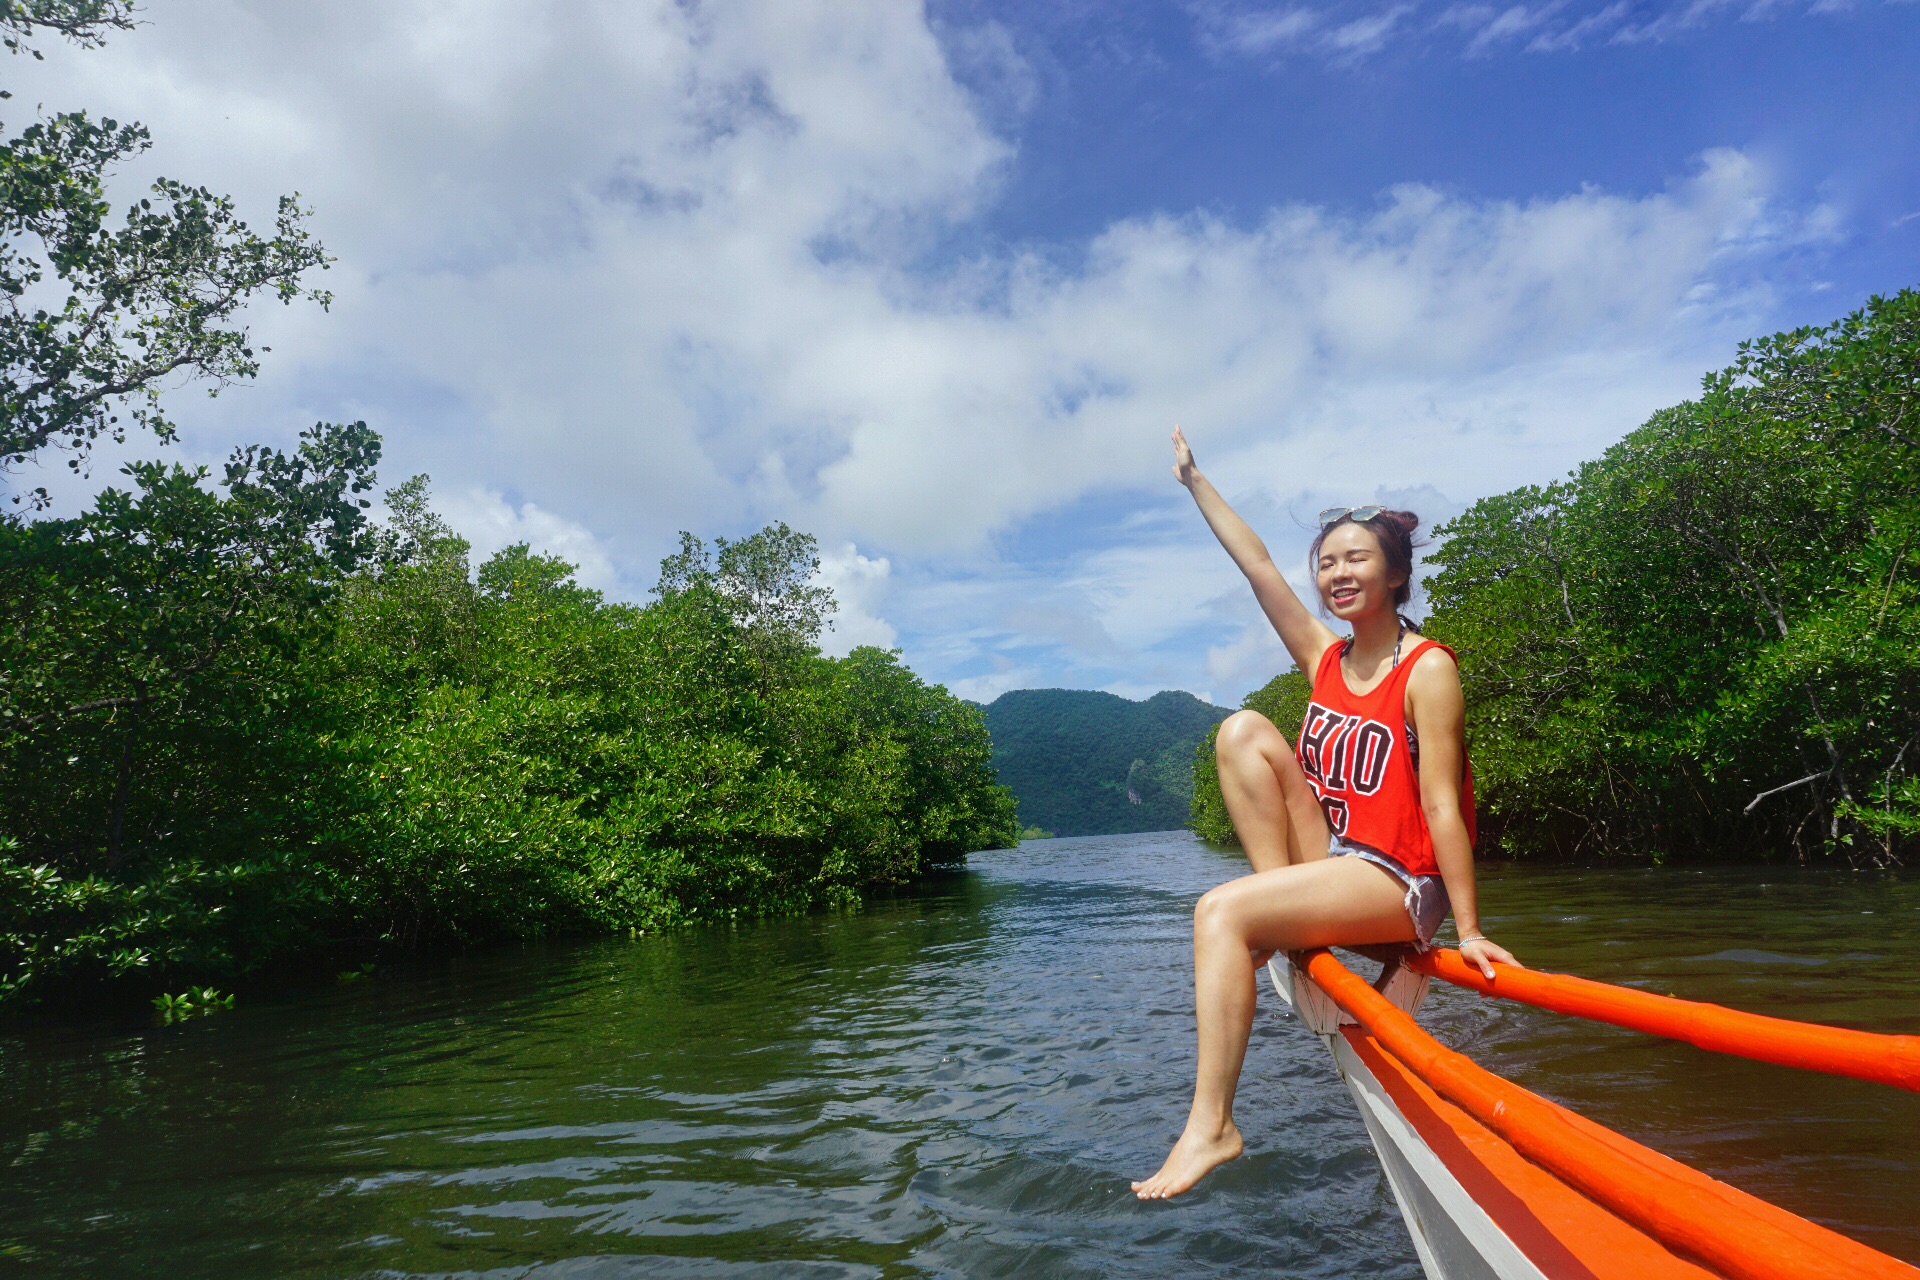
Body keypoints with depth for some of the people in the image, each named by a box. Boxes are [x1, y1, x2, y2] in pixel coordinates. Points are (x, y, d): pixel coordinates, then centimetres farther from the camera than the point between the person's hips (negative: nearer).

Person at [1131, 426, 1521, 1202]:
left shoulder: (1427, 670, -9)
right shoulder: (1324, 660, 9)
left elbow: (1441, 806, -14)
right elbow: (1258, 567, 10)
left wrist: (1468, 930, -14)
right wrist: (1195, 482, 13)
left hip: (1398, 888, -6)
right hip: (1328, 863, 6)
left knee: (1221, 913, -26)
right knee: (1244, 730, -9)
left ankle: (1212, 1123, -21)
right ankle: (1287, 921, -10)